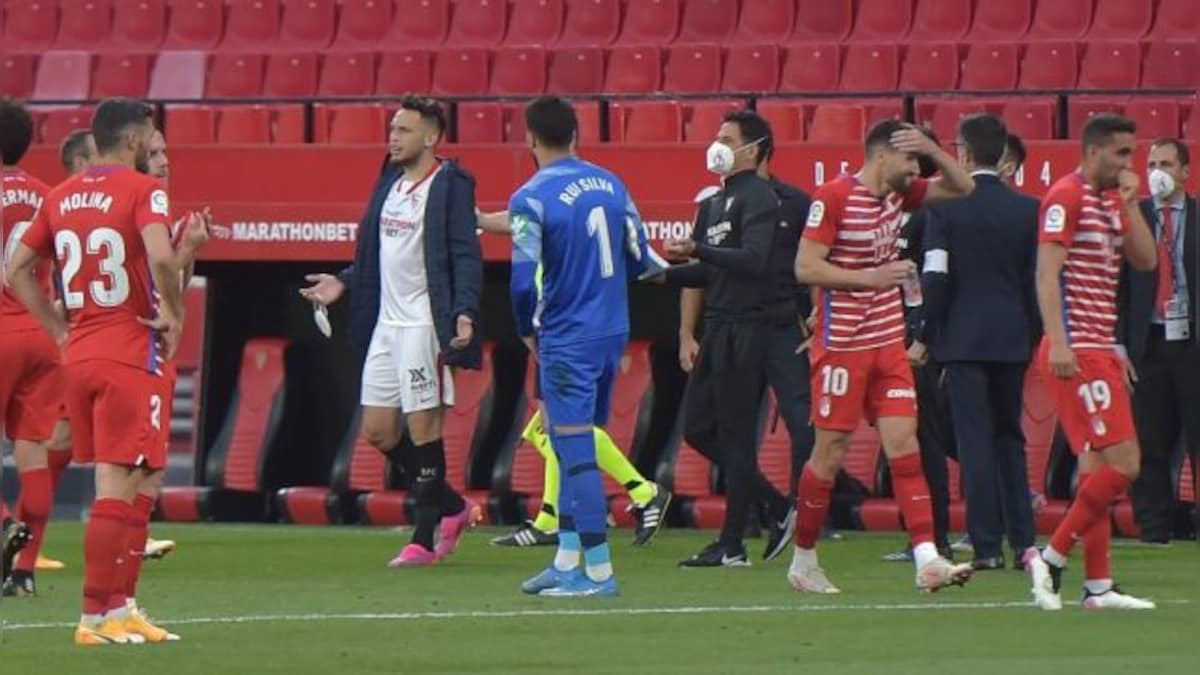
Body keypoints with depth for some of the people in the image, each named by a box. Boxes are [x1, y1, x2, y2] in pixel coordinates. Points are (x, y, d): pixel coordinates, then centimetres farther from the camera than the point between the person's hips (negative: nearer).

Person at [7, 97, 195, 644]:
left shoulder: (60, 197, 11)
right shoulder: (143, 190, -9)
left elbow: (16, 270, 13)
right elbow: (160, 256, -26)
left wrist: (59, 330, 14)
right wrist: (174, 311, -10)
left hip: (78, 351, 7)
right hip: (132, 353, -7)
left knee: (118, 482, 15)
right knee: (119, 486, -4)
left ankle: (115, 606, 15)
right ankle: (96, 616, -7)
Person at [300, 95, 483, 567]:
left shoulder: (449, 186, -10)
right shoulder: (390, 182, 15)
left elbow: (466, 256, -16)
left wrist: (464, 311, -27)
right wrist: (344, 284, 16)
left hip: (424, 325, -9)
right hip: (386, 324, 9)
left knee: (423, 427, -4)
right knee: (377, 430, 8)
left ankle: (424, 538, 4)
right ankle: (452, 508, 23)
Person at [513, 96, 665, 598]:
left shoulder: (531, 199, -13)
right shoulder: (610, 184, 7)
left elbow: (524, 280, -16)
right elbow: (638, 260, 11)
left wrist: (528, 332, 1)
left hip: (567, 342, -7)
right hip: (613, 331, 7)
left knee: (577, 451, -4)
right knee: (572, 447, 16)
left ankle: (598, 570, -5)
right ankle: (567, 560, 19)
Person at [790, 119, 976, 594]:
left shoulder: (898, 194, 8)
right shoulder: (833, 197, -12)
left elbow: (962, 187, 15)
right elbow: (805, 268, -16)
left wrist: (931, 149, -2)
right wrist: (869, 277, -22)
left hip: (888, 342, 6)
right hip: (842, 345, -6)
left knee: (904, 444, -5)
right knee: (831, 453, 1)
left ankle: (927, 559, -14)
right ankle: (803, 561, 16)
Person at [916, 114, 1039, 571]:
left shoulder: (946, 208, -7)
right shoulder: (1026, 209, 2)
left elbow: (935, 278, -10)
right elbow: (1036, 279, 4)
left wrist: (924, 336, -2)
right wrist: (1034, 338, 13)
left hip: (963, 339, -3)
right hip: (1013, 339, 3)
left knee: (975, 442, -2)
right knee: (1010, 437, 15)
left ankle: (987, 546, -5)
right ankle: (1023, 541, 12)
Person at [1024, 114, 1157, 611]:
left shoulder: (1111, 201, 17)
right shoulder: (1065, 197, -10)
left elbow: (1146, 260, 13)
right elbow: (1047, 273, -17)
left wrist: (1130, 204, 3)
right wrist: (1058, 342, -25)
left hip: (1100, 350, 10)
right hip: (1077, 350, -10)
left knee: (1097, 468, 9)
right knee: (1122, 463, -14)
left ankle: (1098, 586, 10)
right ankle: (1051, 558, -7)